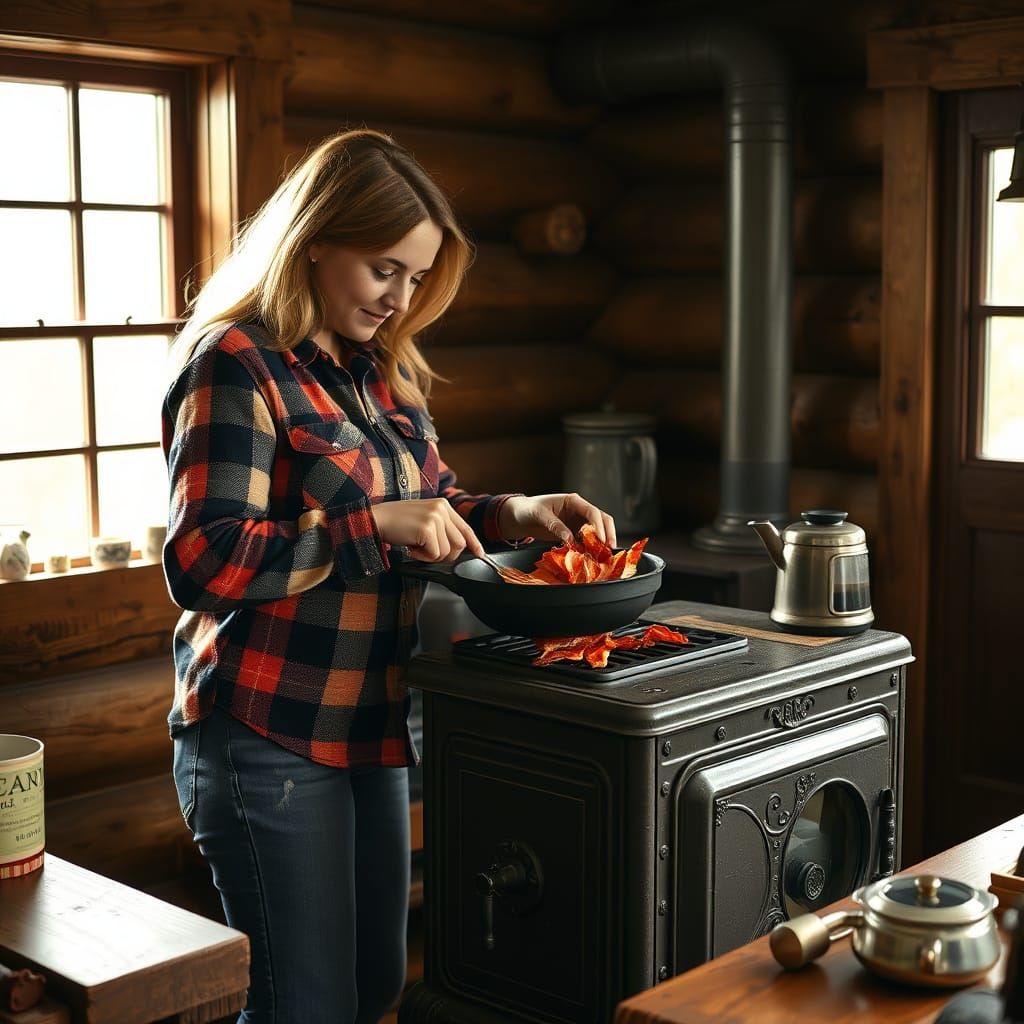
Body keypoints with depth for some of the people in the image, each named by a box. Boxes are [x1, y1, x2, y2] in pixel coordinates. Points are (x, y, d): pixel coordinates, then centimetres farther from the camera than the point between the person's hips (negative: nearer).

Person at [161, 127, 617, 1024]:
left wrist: (515, 513, 1)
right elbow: (203, 563, -22)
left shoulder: (382, 370, 12)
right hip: (270, 740, -8)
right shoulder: (238, 366, -13)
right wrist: (375, 527, -26)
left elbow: (427, 502, 21)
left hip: (370, 728, 8)